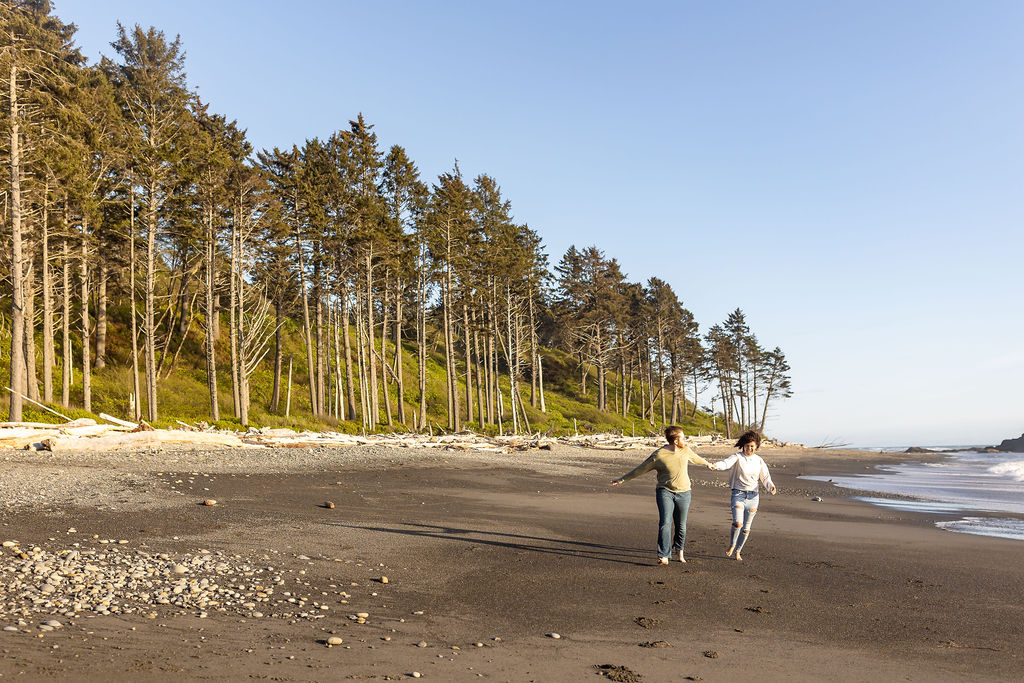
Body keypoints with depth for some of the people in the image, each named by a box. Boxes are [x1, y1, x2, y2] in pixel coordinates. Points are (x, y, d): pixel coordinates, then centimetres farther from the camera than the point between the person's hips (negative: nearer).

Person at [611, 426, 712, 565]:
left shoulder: (685, 450, 4)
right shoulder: (658, 455, -11)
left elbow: (696, 458, 28)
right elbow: (639, 469, -6)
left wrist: (707, 463, 46)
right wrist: (622, 479, -5)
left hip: (683, 493, 4)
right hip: (665, 492, -4)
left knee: (681, 525, 10)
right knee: (665, 522, -18)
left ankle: (679, 549, 37)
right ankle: (664, 556, -18)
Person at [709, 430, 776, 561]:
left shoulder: (759, 460, 8)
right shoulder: (737, 457, -5)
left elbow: (765, 477, 10)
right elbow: (727, 463, -24)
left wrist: (771, 486, -12)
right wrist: (716, 465, -46)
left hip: (753, 496, 4)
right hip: (738, 494, -4)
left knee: (746, 527, 9)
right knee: (737, 523, -19)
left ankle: (738, 551, 27)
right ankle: (732, 545, 8)